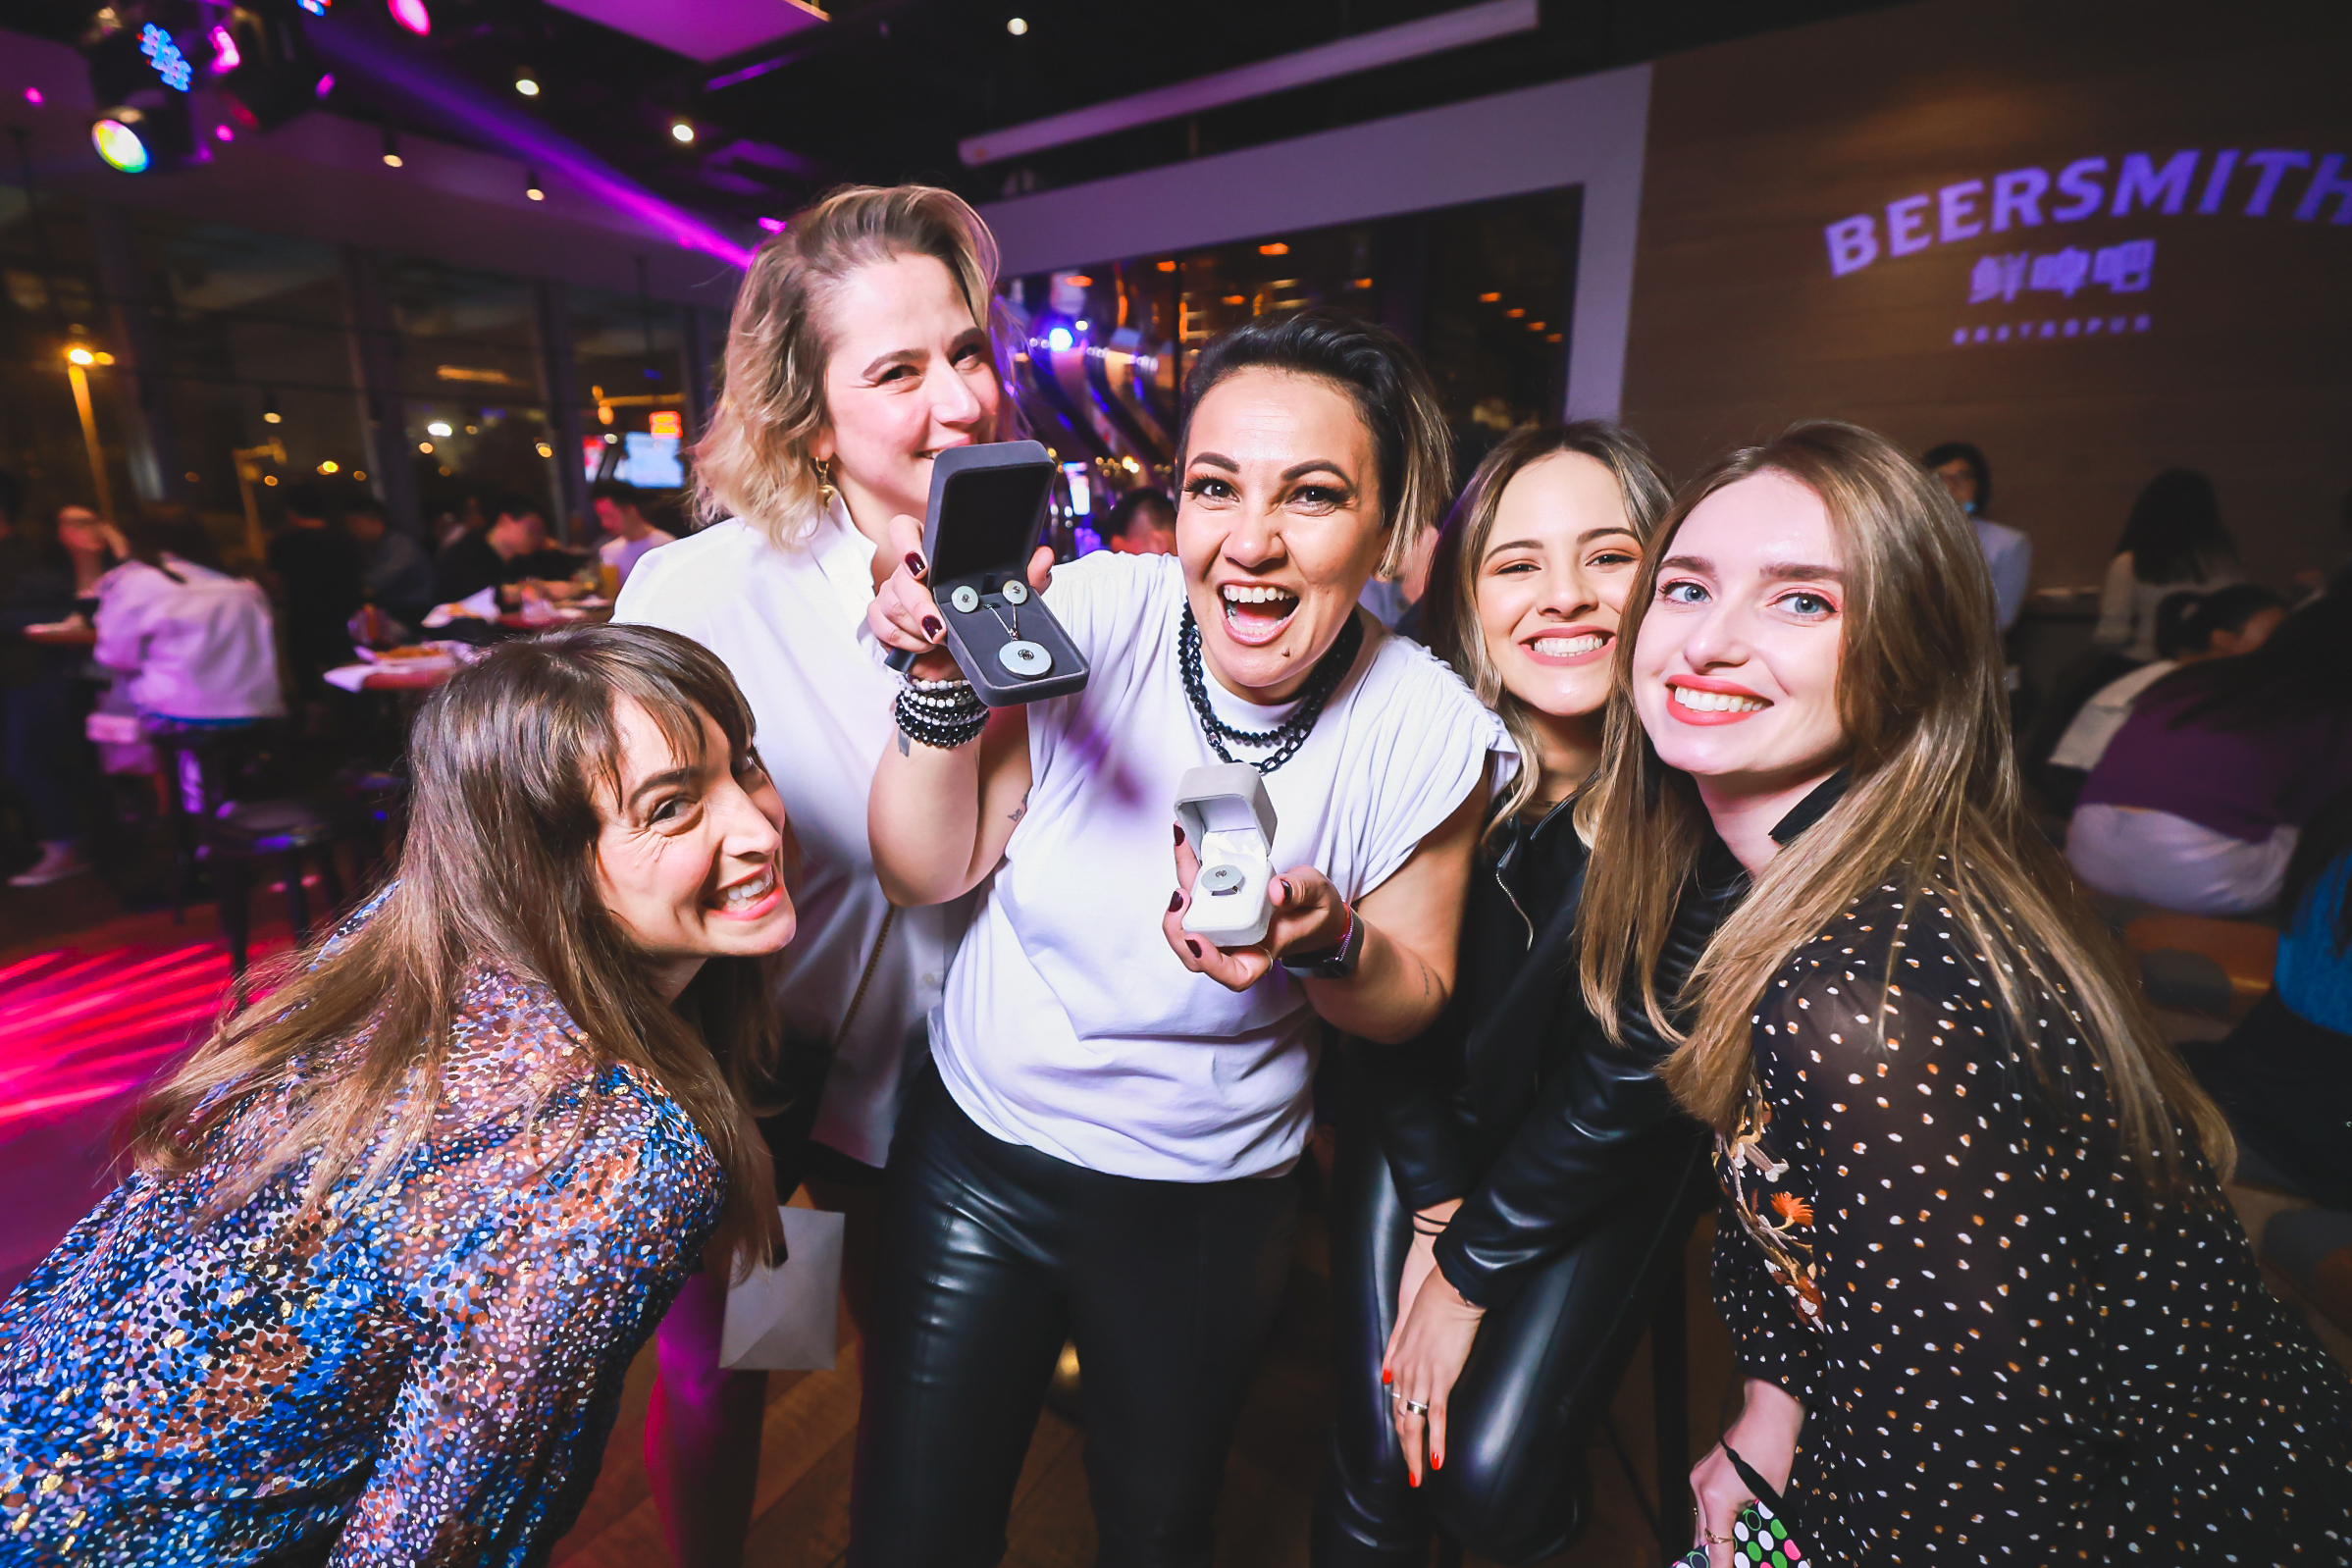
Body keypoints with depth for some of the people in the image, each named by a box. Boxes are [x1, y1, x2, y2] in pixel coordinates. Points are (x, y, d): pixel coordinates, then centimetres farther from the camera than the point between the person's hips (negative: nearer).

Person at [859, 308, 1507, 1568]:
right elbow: (927, 873, -11)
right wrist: (946, 681, -27)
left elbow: (1413, 997, -4)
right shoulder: (1094, 614, -18)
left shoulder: (1425, 730, -16)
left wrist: (1325, 942, -26)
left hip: (1210, 1208, 1)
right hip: (974, 1154, 0)